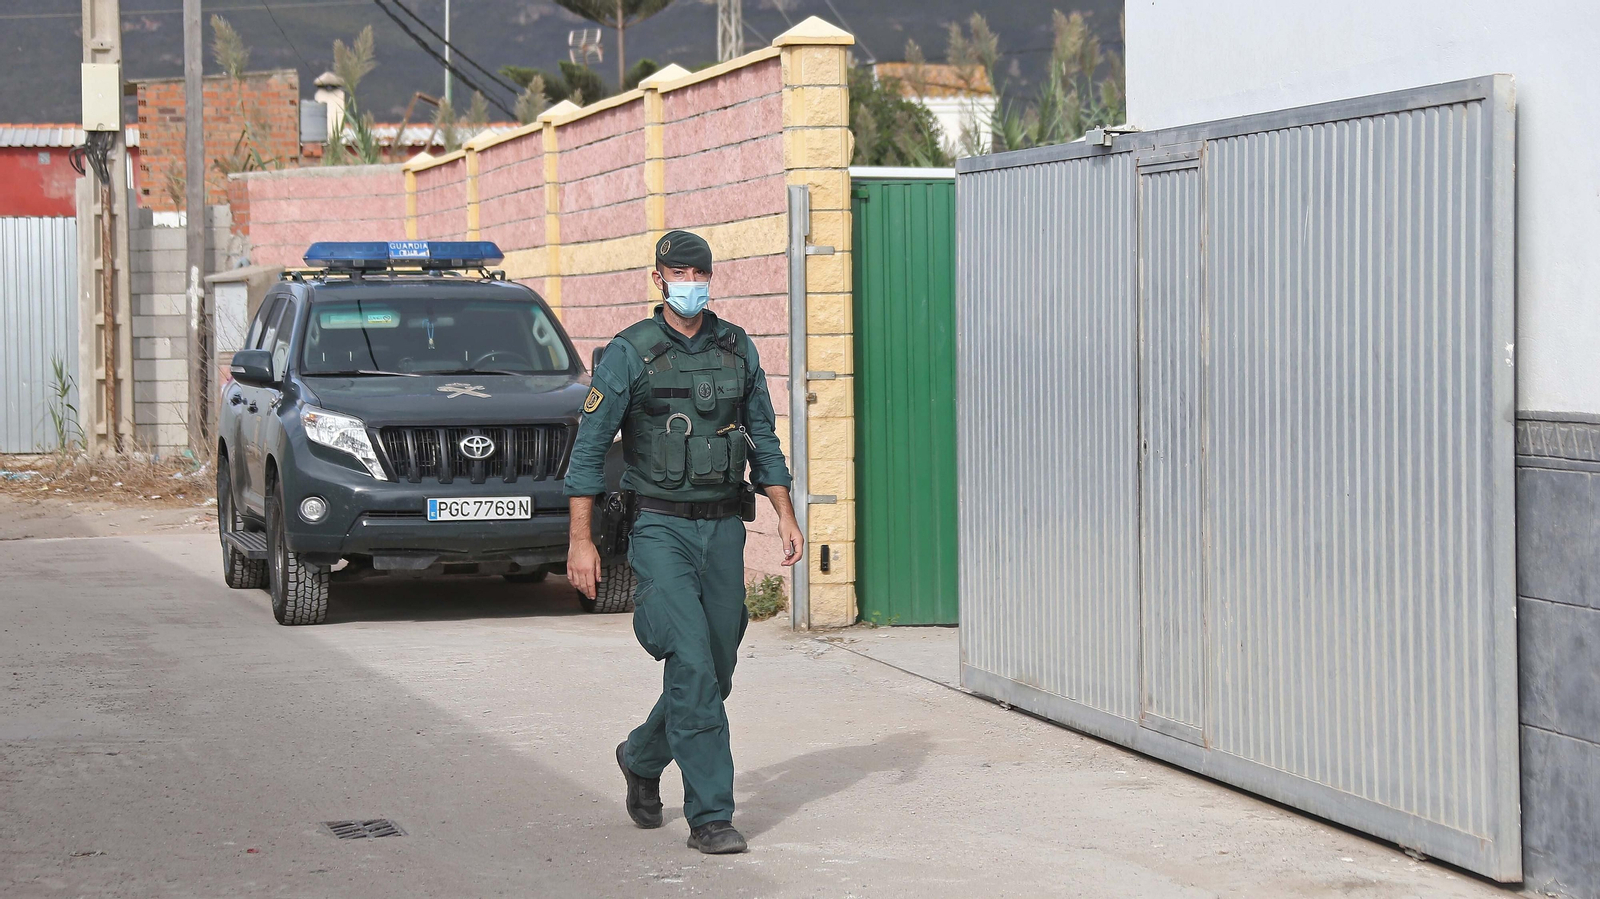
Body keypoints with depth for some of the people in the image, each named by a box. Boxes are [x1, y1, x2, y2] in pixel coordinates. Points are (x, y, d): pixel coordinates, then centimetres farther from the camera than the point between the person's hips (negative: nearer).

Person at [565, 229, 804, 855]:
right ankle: (710, 816, -8)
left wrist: (785, 516, 6)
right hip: (661, 528, -5)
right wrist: (580, 540, -9)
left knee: (715, 670, 10)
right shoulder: (630, 354, -5)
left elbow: (763, 439, 16)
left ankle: (642, 757, 37)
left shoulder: (737, 349, 8)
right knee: (692, 666, -14)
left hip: (723, 528, 5)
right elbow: (589, 449, -4)